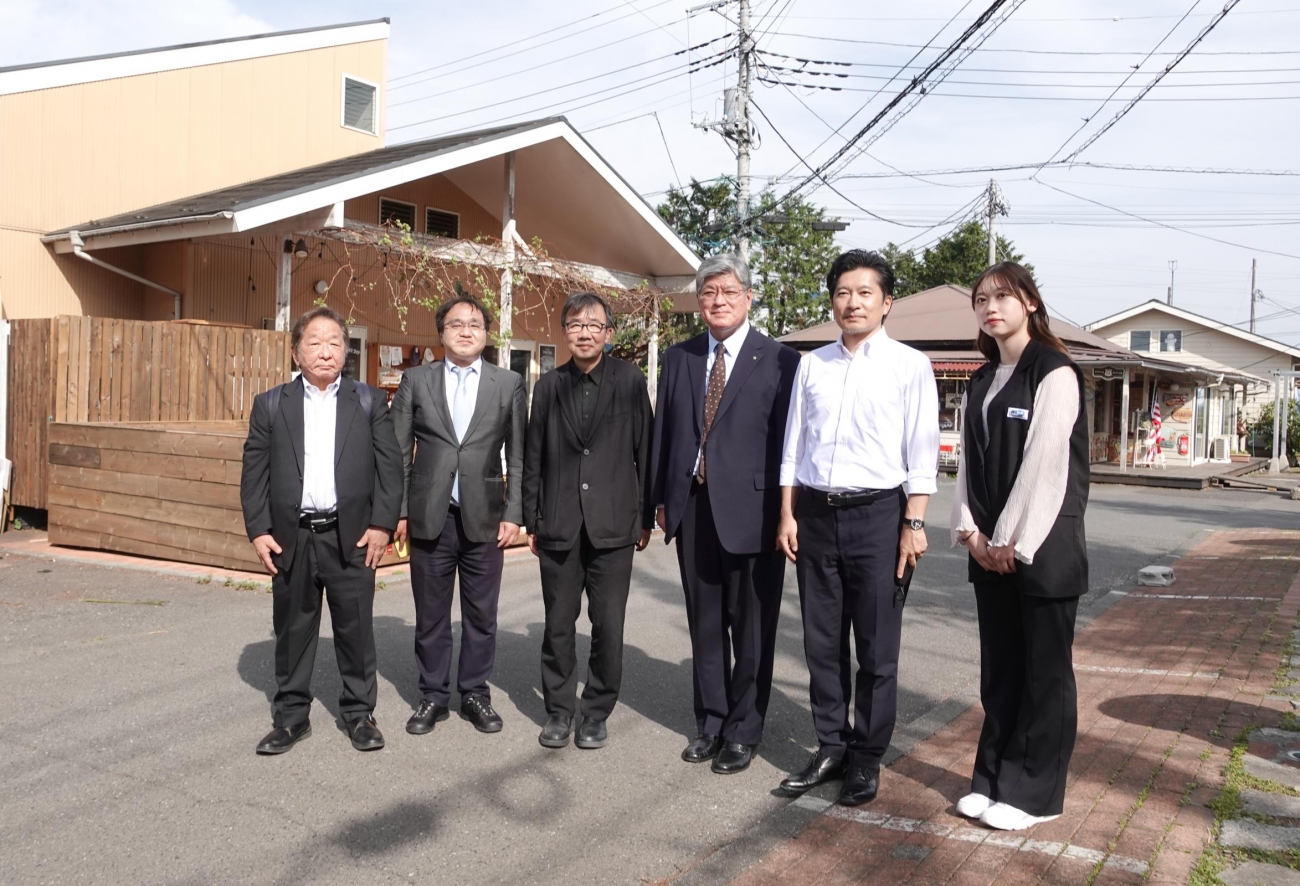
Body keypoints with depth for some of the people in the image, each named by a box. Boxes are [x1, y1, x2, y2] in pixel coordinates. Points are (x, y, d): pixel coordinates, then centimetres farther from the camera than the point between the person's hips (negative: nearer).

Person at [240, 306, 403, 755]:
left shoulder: (370, 401, 5)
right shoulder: (270, 404, 7)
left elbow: (390, 465, 1)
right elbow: (254, 471, 5)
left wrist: (382, 525, -6)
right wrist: (258, 530, -3)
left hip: (352, 536, -1)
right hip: (290, 538, 1)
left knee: (355, 627, 7)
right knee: (293, 630, 10)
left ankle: (359, 712, 21)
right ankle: (292, 715, 23)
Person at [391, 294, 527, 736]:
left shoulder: (509, 384, 4)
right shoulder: (416, 380, 5)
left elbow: (517, 456, 3)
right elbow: (399, 452, 4)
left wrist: (513, 513, -3)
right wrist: (398, 511, -1)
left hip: (483, 518, 0)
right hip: (429, 517, 0)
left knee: (481, 615, 8)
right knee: (431, 616, 10)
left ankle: (475, 694, 23)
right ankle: (433, 696, 24)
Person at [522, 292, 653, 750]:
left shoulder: (629, 380, -1)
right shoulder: (549, 385, 6)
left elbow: (644, 450, 1)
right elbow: (533, 457, 9)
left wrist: (645, 517, 2)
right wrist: (531, 520, 8)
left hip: (613, 524, -2)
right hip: (560, 525, 2)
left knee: (608, 626, 5)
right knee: (558, 624, 10)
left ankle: (597, 712, 21)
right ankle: (559, 710, 25)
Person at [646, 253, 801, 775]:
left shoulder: (780, 361, -5)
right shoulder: (679, 359, 10)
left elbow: (787, 441, -6)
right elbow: (662, 432, 10)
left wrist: (784, 512, -9)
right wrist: (659, 498, 7)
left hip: (751, 511, -4)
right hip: (692, 508, 4)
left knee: (751, 628, 7)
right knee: (705, 624, 15)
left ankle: (742, 732, 22)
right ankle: (709, 723, 29)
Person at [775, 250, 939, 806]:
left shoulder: (909, 365, -2)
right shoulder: (812, 364, 8)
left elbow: (922, 451, -4)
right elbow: (793, 445, 10)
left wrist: (913, 524, -9)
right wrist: (787, 515, 6)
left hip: (878, 513, -3)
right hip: (816, 513, 4)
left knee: (876, 649, 6)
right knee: (822, 642, 11)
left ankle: (866, 759, 21)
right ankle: (830, 748, 26)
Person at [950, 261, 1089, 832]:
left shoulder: (1054, 373, -9)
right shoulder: (981, 383, 14)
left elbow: (1045, 463, -15)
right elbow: (969, 460, 10)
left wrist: (1013, 542, -15)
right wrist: (971, 532, -1)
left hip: (1042, 547, -7)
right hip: (990, 549, 7)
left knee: (1044, 671, 4)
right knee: (998, 669, 13)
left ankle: (1033, 792, 14)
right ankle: (992, 779, 24)